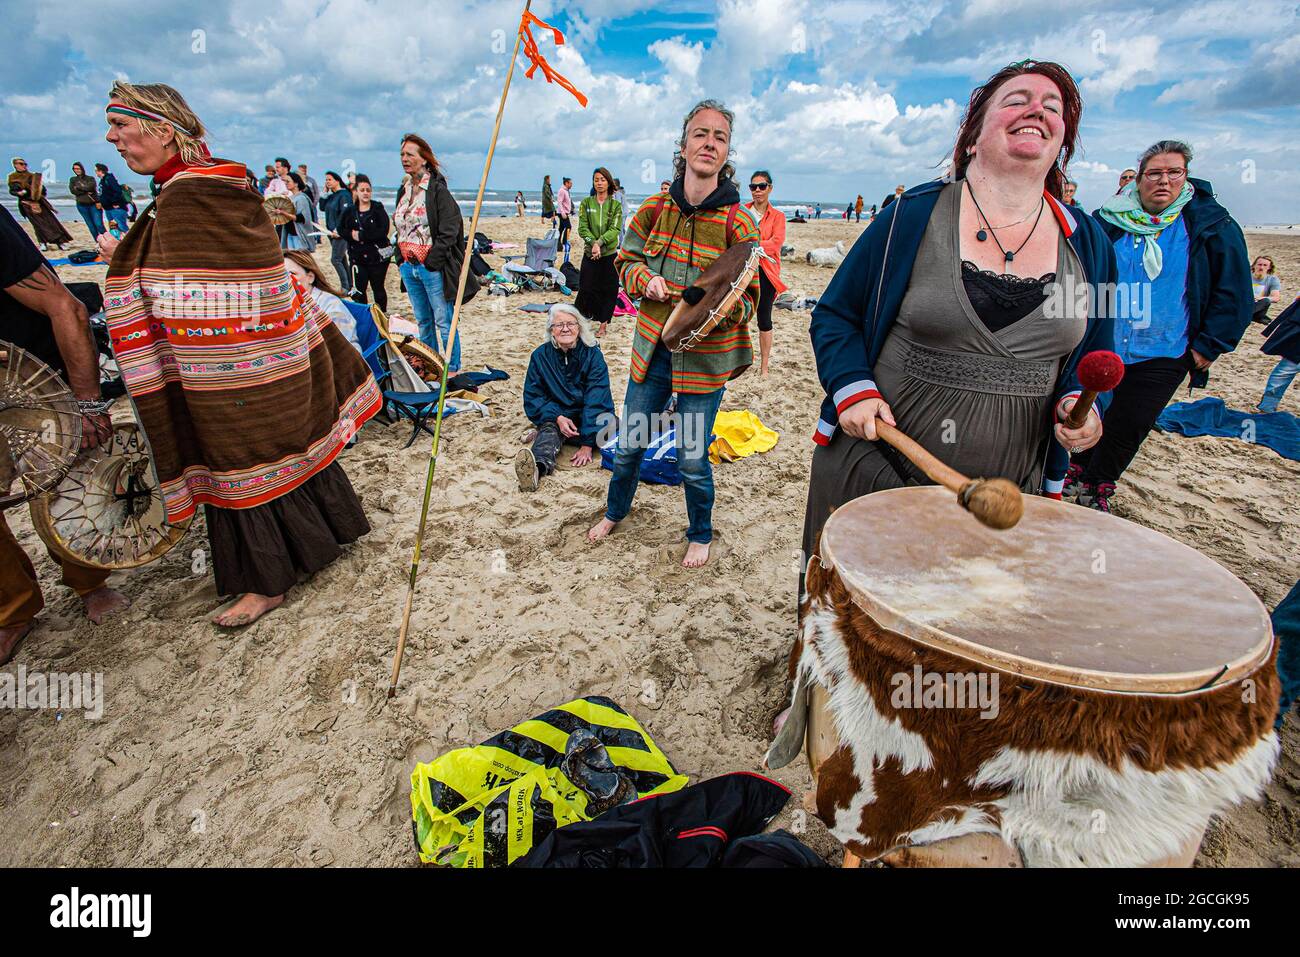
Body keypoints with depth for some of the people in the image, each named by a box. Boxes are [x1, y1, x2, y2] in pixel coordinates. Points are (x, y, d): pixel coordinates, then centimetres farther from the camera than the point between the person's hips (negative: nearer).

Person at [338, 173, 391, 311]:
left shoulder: (378, 208, -3)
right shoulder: (349, 211, 7)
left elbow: (383, 231, -15)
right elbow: (341, 229, 9)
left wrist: (361, 235, -15)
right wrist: (351, 235, -12)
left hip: (378, 256, -3)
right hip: (357, 257, 3)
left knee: (378, 288, 8)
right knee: (358, 290, 2)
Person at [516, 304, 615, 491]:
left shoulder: (593, 354, -10)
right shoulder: (540, 356, -3)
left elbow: (596, 400, -17)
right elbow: (533, 397, -3)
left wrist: (587, 443, -27)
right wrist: (557, 417, -23)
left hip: (587, 418, 0)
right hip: (555, 416, 0)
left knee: (607, 421, -31)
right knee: (549, 429, -33)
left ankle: (543, 437, -24)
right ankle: (538, 465, -67)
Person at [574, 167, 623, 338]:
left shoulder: (616, 205, 3)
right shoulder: (586, 202, 4)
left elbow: (614, 229, -8)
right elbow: (583, 228, -3)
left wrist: (599, 242, -21)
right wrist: (593, 243, -19)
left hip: (610, 254, 0)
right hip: (590, 253, 0)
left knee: (609, 290, 2)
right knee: (586, 288, -3)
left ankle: (603, 325, 12)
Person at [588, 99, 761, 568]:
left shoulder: (739, 223, -8)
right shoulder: (655, 208, 1)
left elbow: (749, 297, -8)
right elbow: (626, 259, 13)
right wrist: (645, 279, -9)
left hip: (705, 358, -3)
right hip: (652, 351, 4)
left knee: (692, 460, 4)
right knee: (629, 445, 15)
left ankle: (700, 534, 33)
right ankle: (616, 510, 45)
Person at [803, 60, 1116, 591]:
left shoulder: (1087, 244, 8)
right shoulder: (913, 215, -4)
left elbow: (1092, 356, 17)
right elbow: (835, 314, 0)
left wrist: (1080, 405, -4)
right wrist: (853, 389, -16)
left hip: (1009, 491, 4)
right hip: (876, 473, -3)